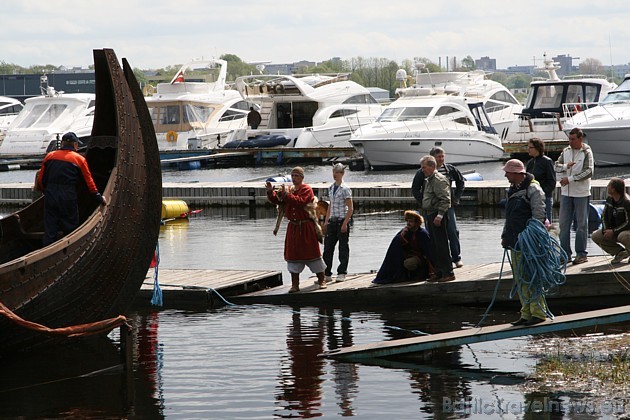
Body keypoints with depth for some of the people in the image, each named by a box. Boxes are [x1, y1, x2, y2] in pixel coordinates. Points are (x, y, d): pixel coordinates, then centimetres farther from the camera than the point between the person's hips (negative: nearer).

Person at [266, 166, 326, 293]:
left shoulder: (307, 190, -7)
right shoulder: (290, 190, 13)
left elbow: (300, 202, -23)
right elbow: (276, 200, 9)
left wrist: (287, 195, -26)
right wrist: (271, 192, -9)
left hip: (306, 228, -6)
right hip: (293, 228, 6)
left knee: (312, 253, 0)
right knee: (293, 255, 4)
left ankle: (321, 281, 13)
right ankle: (295, 285, 9)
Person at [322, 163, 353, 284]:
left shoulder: (345, 189, -8)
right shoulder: (331, 188, 12)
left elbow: (350, 208, -9)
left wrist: (345, 223, -15)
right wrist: (326, 222, 15)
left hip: (342, 220, -6)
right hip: (332, 221, 6)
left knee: (343, 248, 2)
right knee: (328, 247, 2)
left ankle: (342, 273, 10)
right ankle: (327, 274, 6)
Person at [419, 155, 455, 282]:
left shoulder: (439, 180, -14)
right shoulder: (428, 180, 18)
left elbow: (445, 200, -20)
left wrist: (439, 215, -24)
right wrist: (426, 216, 19)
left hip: (437, 215, -10)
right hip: (430, 216, 10)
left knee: (442, 245, -8)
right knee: (434, 246, 13)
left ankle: (448, 273, -6)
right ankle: (439, 272, 19)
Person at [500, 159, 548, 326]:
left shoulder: (533, 189, -11)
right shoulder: (513, 190, 17)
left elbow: (538, 216, -16)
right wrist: (505, 236, 19)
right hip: (515, 243, 9)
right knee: (520, 279, 9)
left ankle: (538, 312, -3)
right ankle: (526, 314, 14)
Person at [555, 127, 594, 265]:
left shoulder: (586, 153, -6)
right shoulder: (566, 151, 11)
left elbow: (589, 172, -14)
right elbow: (556, 166, 10)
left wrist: (570, 179, -16)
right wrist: (566, 166, -12)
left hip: (581, 193, -5)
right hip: (566, 192, 5)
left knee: (581, 224, 1)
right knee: (564, 224, 3)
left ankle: (581, 254, 7)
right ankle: (566, 254, 8)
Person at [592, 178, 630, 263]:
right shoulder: (609, 200, 1)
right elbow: (604, 216, 10)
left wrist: (613, 232, -26)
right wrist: (606, 229, -8)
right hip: (613, 230, 8)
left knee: (623, 236, -42)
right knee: (595, 236, -6)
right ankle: (620, 252, 0)